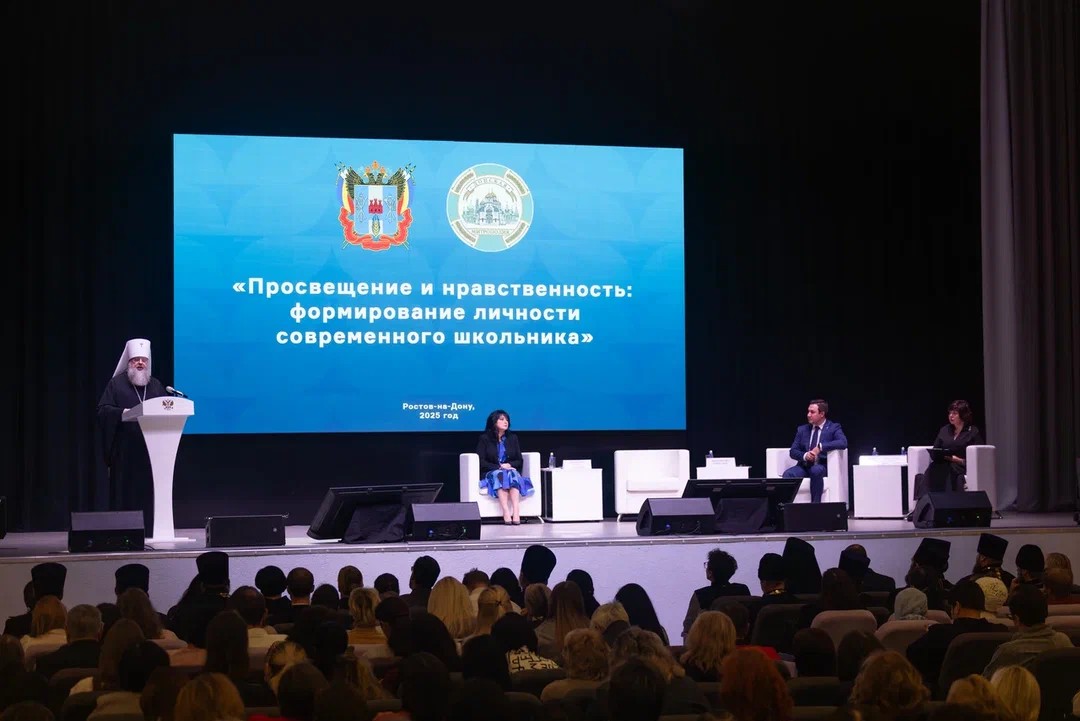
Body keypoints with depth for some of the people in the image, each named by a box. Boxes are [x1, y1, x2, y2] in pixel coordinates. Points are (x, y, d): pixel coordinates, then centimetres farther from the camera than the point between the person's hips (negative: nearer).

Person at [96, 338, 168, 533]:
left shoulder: (156, 385, 16)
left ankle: (149, 530, 2)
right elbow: (103, 410, -4)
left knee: (149, 491, 0)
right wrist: (123, 413, -20)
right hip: (124, 451, -3)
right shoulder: (116, 383, 5)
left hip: (151, 449, 3)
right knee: (124, 492, -4)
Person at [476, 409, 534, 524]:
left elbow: (519, 460, 13)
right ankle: (506, 513, -52)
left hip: (511, 471, 2)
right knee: (500, 475, -37)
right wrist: (499, 467, -15)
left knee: (513, 474, -33)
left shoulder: (512, 438, 17)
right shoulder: (484, 439, 6)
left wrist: (509, 465, -9)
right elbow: (481, 461, -4)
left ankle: (516, 512, -51)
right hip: (490, 473, -2)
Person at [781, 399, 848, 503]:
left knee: (816, 471, -39)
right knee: (788, 474, -28)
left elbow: (843, 443, -15)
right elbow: (793, 451, 11)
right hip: (804, 466, 4)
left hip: (822, 466, -3)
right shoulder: (802, 429, 17)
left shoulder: (833, 428, 5)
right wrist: (804, 455, -13)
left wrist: (820, 447, -23)